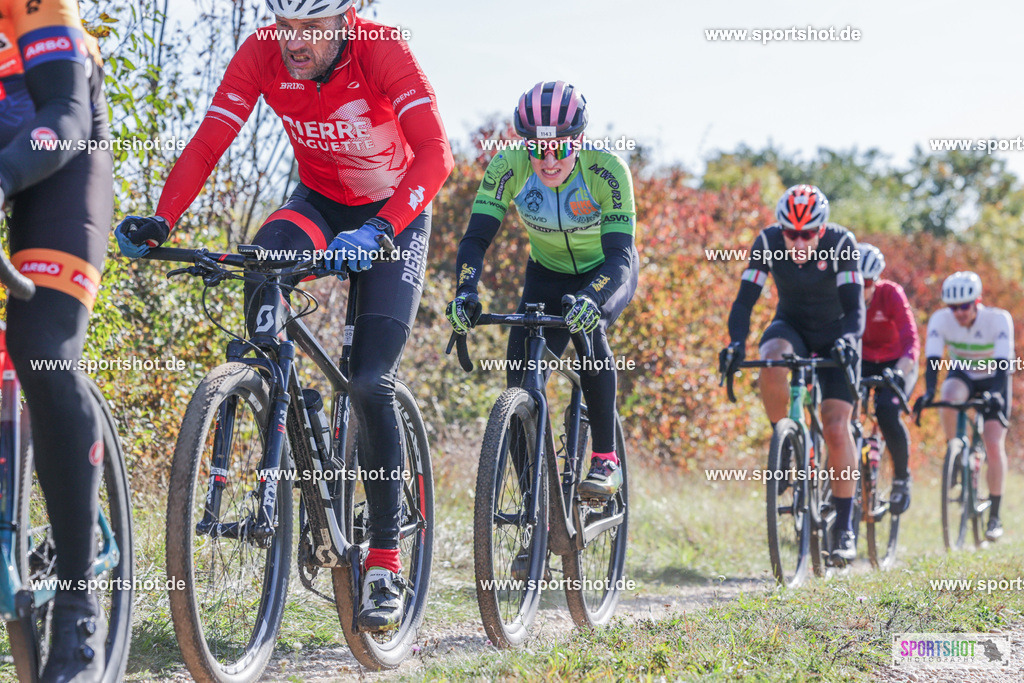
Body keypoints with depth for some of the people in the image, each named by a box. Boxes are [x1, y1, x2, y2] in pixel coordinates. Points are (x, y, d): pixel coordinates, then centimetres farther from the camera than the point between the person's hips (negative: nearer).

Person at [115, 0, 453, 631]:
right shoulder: (262, 55, -19)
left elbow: (435, 154, -38)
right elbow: (207, 145, -22)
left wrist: (377, 232, -52)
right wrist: (161, 221, -38)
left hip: (394, 212, -3)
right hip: (319, 201, 3)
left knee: (370, 384, -14)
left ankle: (386, 561, -4)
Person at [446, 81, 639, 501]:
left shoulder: (607, 171, -33)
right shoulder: (508, 167, -27)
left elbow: (620, 254, -38)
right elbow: (476, 237, -28)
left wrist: (591, 299, -58)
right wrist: (465, 292, -48)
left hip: (607, 271, -3)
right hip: (548, 273, 3)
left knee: (588, 328, -33)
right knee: (521, 372, -16)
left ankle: (606, 459, -21)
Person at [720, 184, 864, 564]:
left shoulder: (841, 243, -24)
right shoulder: (767, 243, -19)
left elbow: (855, 306, -27)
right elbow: (745, 299, -20)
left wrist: (848, 340, -47)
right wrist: (736, 342, -38)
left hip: (835, 334, -1)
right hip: (791, 326, 2)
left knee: (836, 427, -14)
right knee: (772, 362, -36)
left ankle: (845, 529, -5)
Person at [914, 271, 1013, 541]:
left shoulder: (999, 319, -28)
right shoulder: (940, 319, -23)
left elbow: (1003, 363, -35)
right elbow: (933, 360, -30)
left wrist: (997, 395, -51)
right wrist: (928, 392, -46)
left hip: (993, 380, -2)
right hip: (962, 375, 2)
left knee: (994, 445, -15)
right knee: (950, 396, -36)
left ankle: (994, 516, -6)